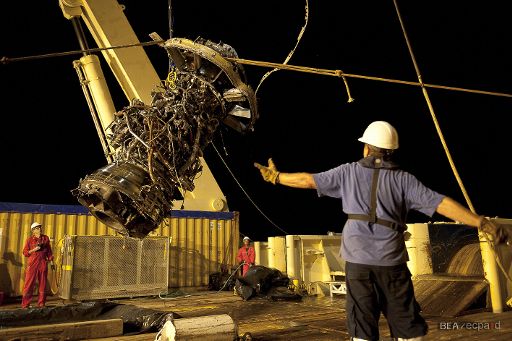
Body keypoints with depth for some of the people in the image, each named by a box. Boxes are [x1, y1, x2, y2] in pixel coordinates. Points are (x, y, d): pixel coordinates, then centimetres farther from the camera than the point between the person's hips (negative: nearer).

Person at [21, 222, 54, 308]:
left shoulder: (46, 238, 9)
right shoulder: (30, 239, 1)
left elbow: (49, 251, 14)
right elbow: (25, 253, 1)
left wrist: (51, 262, 11)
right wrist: (34, 250, -15)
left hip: (43, 264, 3)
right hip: (32, 264, -3)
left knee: (43, 284, 6)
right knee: (29, 284, -4)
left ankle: (41, 303, 14)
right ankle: (25, 304, 4)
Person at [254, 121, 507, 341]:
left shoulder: (349, 171, 5)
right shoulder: (403, 178, 3)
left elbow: (308, 180, 9)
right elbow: (441, 203, -4)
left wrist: (276, 177, 22)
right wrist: (483, 223, 0)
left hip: (357, 258, 0)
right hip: (391, 259, 0)